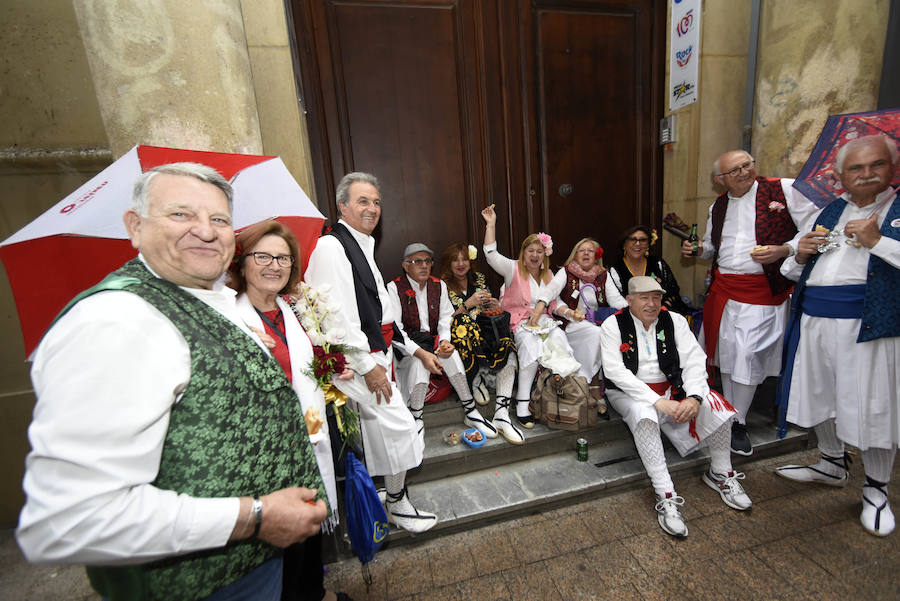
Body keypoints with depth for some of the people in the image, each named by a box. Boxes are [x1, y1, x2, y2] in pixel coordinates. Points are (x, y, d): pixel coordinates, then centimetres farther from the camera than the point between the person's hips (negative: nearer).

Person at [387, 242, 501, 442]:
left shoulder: (439, 285, 6)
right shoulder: (394, 288, -9)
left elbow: (446, 318, 1)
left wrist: (445, 341, -21)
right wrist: (421, 353, -30)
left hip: (432, 341, 4)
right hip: (405, 346, -3)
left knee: (450, 352, -25)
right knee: (420, 361, -33)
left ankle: (471, 412, -14)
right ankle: (416, 421, -17)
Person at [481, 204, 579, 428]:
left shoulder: (548, 275, 18)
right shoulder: (514, 269, 1)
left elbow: (553, 302, 18)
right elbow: (491, 255, -14)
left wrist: (568, 312, -1)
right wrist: (491, 224, -17)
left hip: (544, 320, 4)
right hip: (519, 322, -4)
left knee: (559, 340, -27)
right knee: (531, 345, -32)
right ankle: (522, 403, -26)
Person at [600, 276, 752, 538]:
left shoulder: (675, 321, 2)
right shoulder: (613, 325, -10)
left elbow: (694, 360, -6)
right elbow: (614, 371, -20)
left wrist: (694, 397, -25)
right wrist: (657, 401, -26)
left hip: (670, 388, 4)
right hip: (629, 392, -4)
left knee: (714, 403, -19)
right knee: (643, 414, -35)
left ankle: (721, 474, 5)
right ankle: (665, 497, -27)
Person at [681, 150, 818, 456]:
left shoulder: (785, 190, -2)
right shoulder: (717, 207, 12)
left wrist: (784, 250, -17)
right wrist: (697, 249, 3)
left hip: (761, 290, -4)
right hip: (722, 289, 5)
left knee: (746, 357, -6)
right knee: (727, 354, 11)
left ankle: (739, 426, 11)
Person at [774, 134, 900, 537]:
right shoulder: (831, 212, 15)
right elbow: (799, 271, 20)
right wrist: (800, 255, 0)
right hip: (814, 318, 5)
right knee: (820, 394, 15)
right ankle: (833, 464, 36)